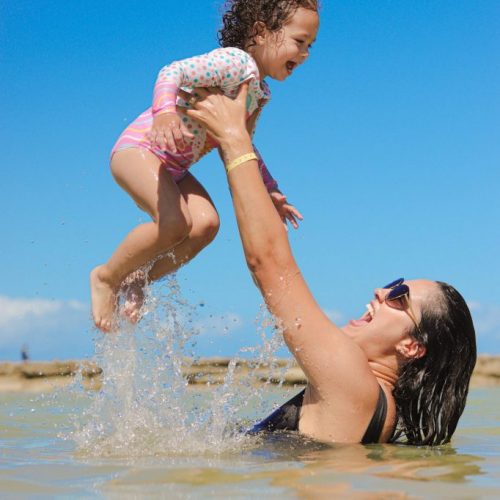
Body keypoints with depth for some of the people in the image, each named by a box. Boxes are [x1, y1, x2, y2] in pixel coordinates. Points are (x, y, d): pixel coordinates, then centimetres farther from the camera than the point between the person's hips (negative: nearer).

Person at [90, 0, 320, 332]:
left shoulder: (261, 94, 10)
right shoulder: (235, 62, -19)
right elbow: (173, 72, -31)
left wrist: (271, 192, 20)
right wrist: (165, 110, -51)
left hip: (173, 168, 9)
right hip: (138, 147, -9)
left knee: (206, 223, -14)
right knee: (174, 222, -28)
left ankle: (136, 282, 1)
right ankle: (106, 277, -5)